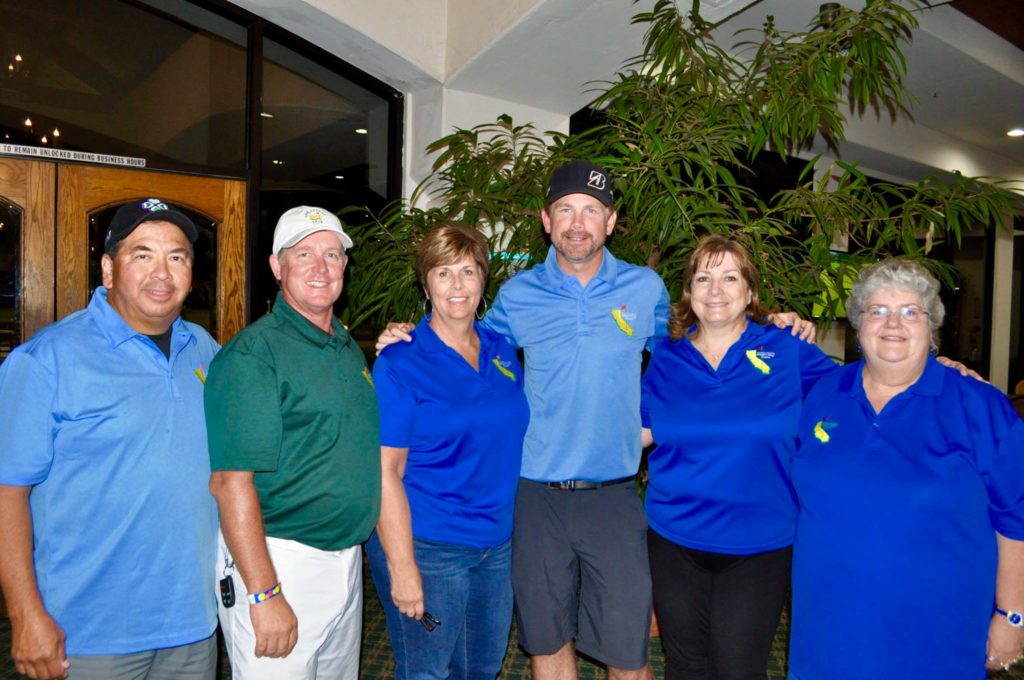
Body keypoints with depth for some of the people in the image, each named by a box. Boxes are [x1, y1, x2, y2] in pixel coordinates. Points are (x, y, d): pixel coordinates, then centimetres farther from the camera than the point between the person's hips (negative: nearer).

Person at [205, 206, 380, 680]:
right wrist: (264, 594, -22)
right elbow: (229, 481, -21)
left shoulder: (351, 350, 10)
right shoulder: (254, 352, -15)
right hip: (278, 563, -8)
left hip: (347, 559, 8)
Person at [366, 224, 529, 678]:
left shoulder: (502, 352, 5)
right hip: (426, 548, -6)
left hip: (497, 545, 6)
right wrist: (401, 567, -17)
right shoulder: (400, 364, -12)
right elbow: (385, 473, -15)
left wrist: (510, 532, 10)